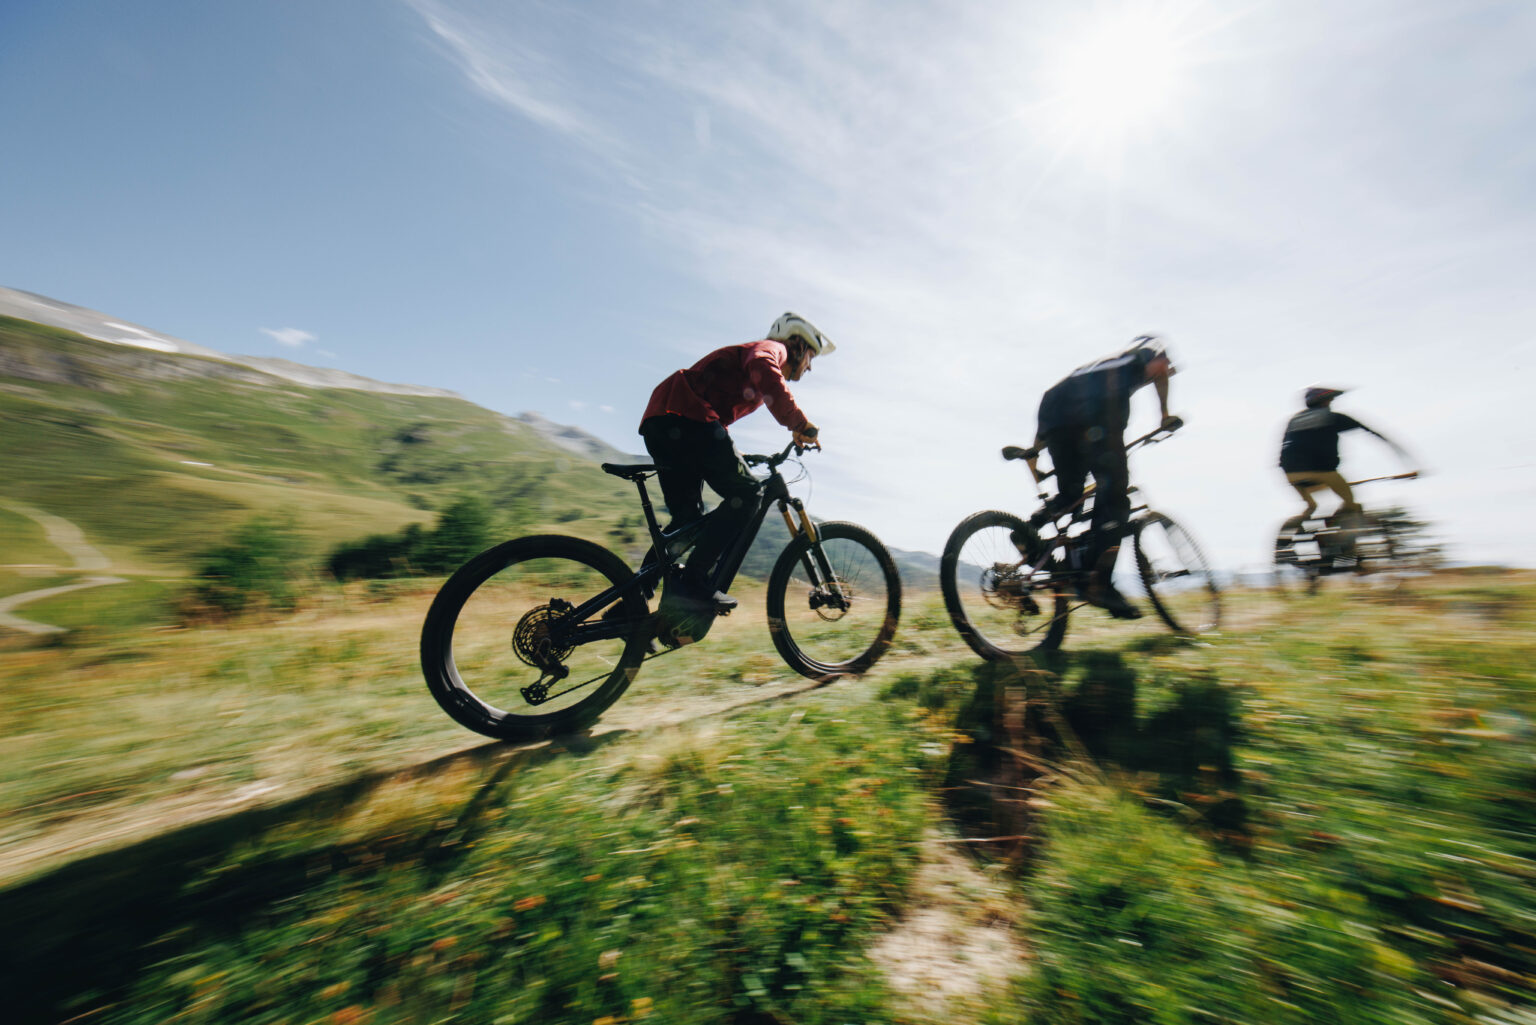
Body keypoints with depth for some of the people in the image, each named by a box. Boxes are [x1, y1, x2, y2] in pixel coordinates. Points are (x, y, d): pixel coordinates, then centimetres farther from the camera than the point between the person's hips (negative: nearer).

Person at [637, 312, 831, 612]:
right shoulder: (773, 347, 7)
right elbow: (761, 368, -20)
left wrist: (734, 458, 29)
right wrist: (799, 423, -19)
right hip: (684, 418, -10)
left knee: (687, 519, 12)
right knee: (745, 492, -10)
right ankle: (696, 581, -15)